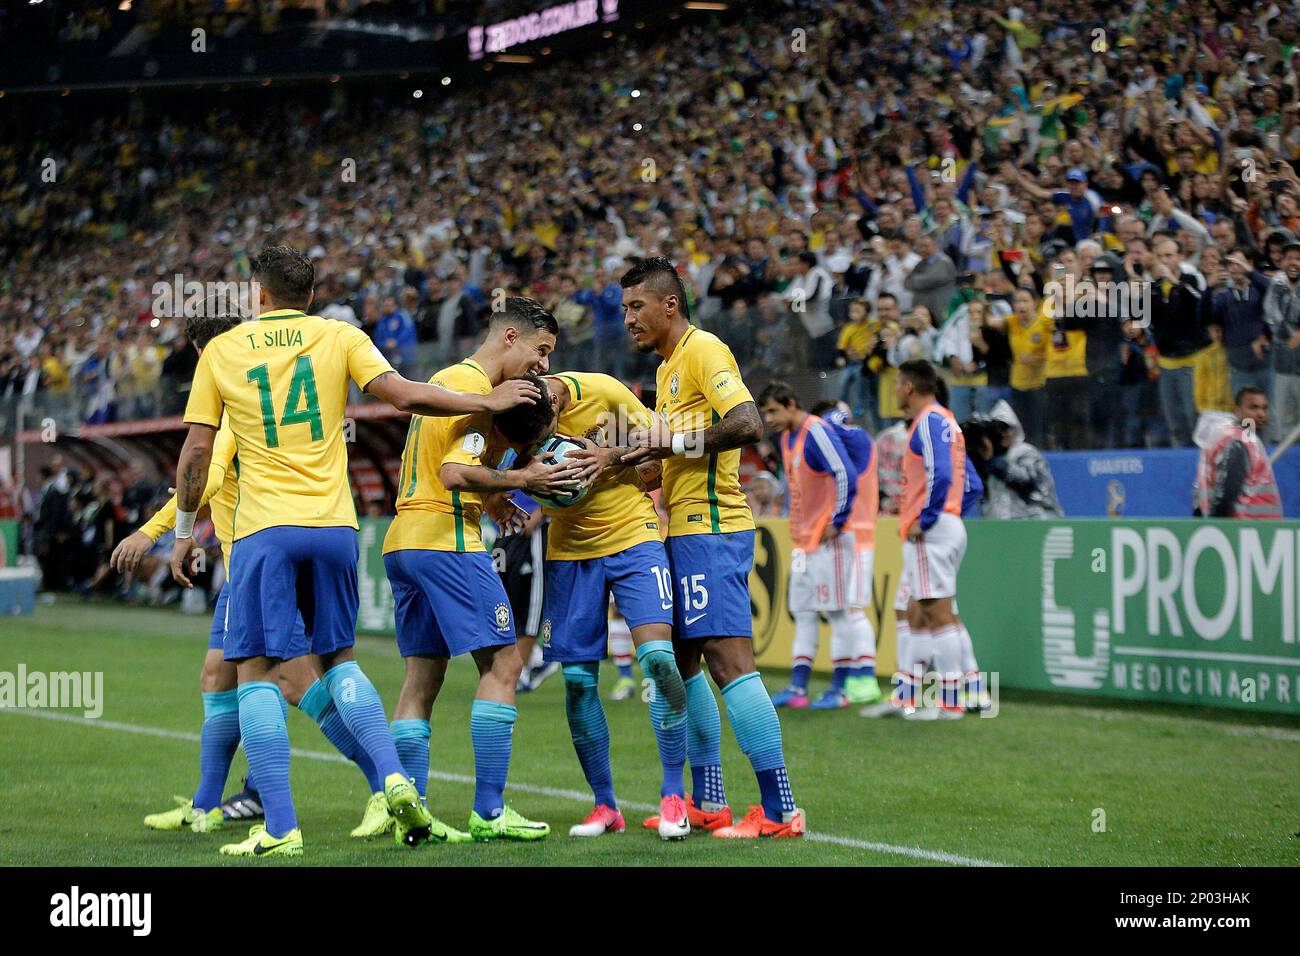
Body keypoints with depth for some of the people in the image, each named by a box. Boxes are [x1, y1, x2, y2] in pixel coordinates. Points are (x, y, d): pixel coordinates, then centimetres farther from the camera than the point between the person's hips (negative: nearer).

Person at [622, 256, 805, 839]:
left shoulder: (703, 351, -9)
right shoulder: (668, 367, 21)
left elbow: (748, 423, -22)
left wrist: (678, 441, -17)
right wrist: (648, 449, 11)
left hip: (711, 530, -11)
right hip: (685, 530, 11)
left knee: (729, 660, -14)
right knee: (683, 661, 13)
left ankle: (780, 810, -15)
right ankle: (708, 802, 19)